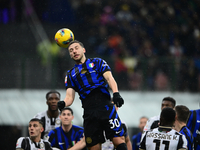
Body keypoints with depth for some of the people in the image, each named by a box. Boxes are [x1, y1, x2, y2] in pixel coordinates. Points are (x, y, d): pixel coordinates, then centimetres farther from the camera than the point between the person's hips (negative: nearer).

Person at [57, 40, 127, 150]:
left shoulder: (97, 62, 16)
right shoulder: (71, 74, 22)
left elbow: (109, 78, 2)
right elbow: (70, 96, 13)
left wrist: (116, 93, -18)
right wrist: (63, 103, -11)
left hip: (105, 107, -3)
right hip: (89, 114, 3)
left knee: (118, 140, -16)